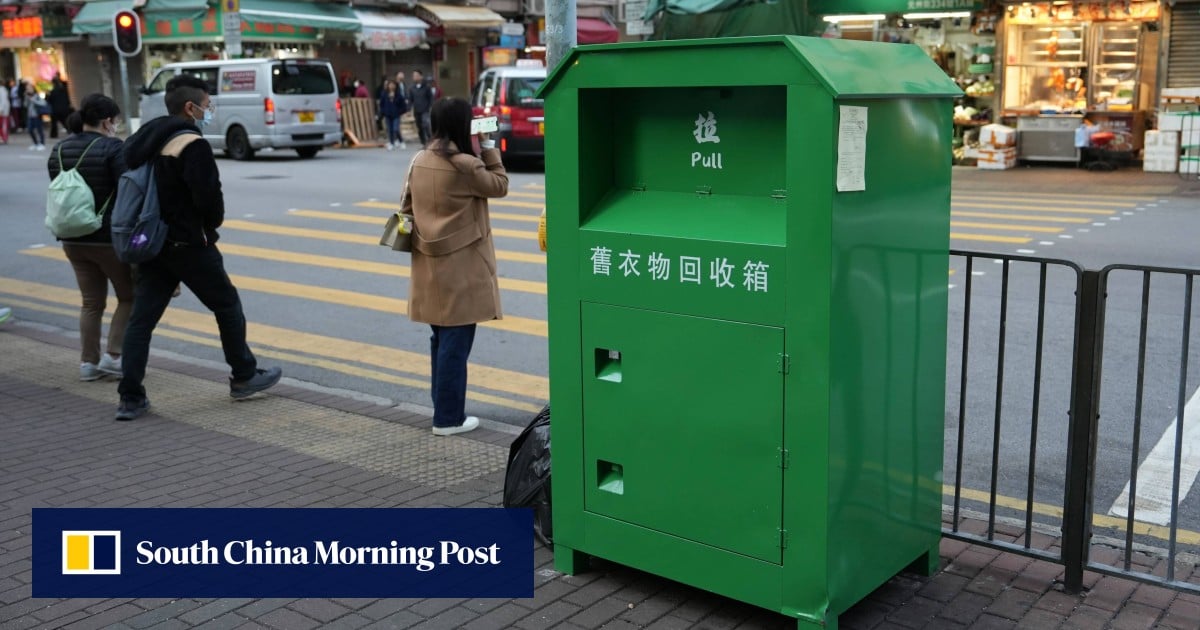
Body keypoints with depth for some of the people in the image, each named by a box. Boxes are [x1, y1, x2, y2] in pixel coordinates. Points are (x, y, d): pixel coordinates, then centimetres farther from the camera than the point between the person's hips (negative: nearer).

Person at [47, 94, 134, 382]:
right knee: (130, 296, 10)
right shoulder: (112, 148, -14)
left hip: (73, 239, 7)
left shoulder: (58, 150, 8)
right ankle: (113, 356, 4)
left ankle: (88, 362, 15)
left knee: (91, 302, 15)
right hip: (109, 238, -7)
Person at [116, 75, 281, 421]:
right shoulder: (192, 145, -16)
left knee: (141, 319, 5)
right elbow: (209, 198, -21)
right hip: (188, 245, -7)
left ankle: (130, 397, 4)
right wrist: (213, 222, -1)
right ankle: (244, 376, 21)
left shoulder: (142, 142, 11)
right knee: (227, 305, 10)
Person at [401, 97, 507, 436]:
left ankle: (443, 407, 28)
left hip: (429, 263, 8)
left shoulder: (419, 162, 6)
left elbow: (406, 207, 13)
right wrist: (488, 147, 1)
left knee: (441, 338, 18)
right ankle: (448, 418, 4)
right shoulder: (465, 165, -16)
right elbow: (499, 186, -2)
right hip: (460, 267, -8)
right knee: (456, 342, -1)